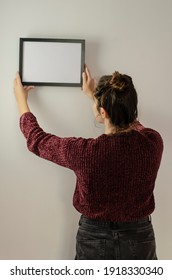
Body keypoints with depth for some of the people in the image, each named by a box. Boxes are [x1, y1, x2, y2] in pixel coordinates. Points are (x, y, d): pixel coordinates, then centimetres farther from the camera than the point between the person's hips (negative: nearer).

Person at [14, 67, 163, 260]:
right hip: (140, 241, 3)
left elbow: (37, 140, -5)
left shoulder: (85, 151, -25)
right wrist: (94, 94, 20)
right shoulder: (153, 142, -15)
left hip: (95, 241, -2)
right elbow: (130, 123, 10)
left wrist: (21, 99, 12)